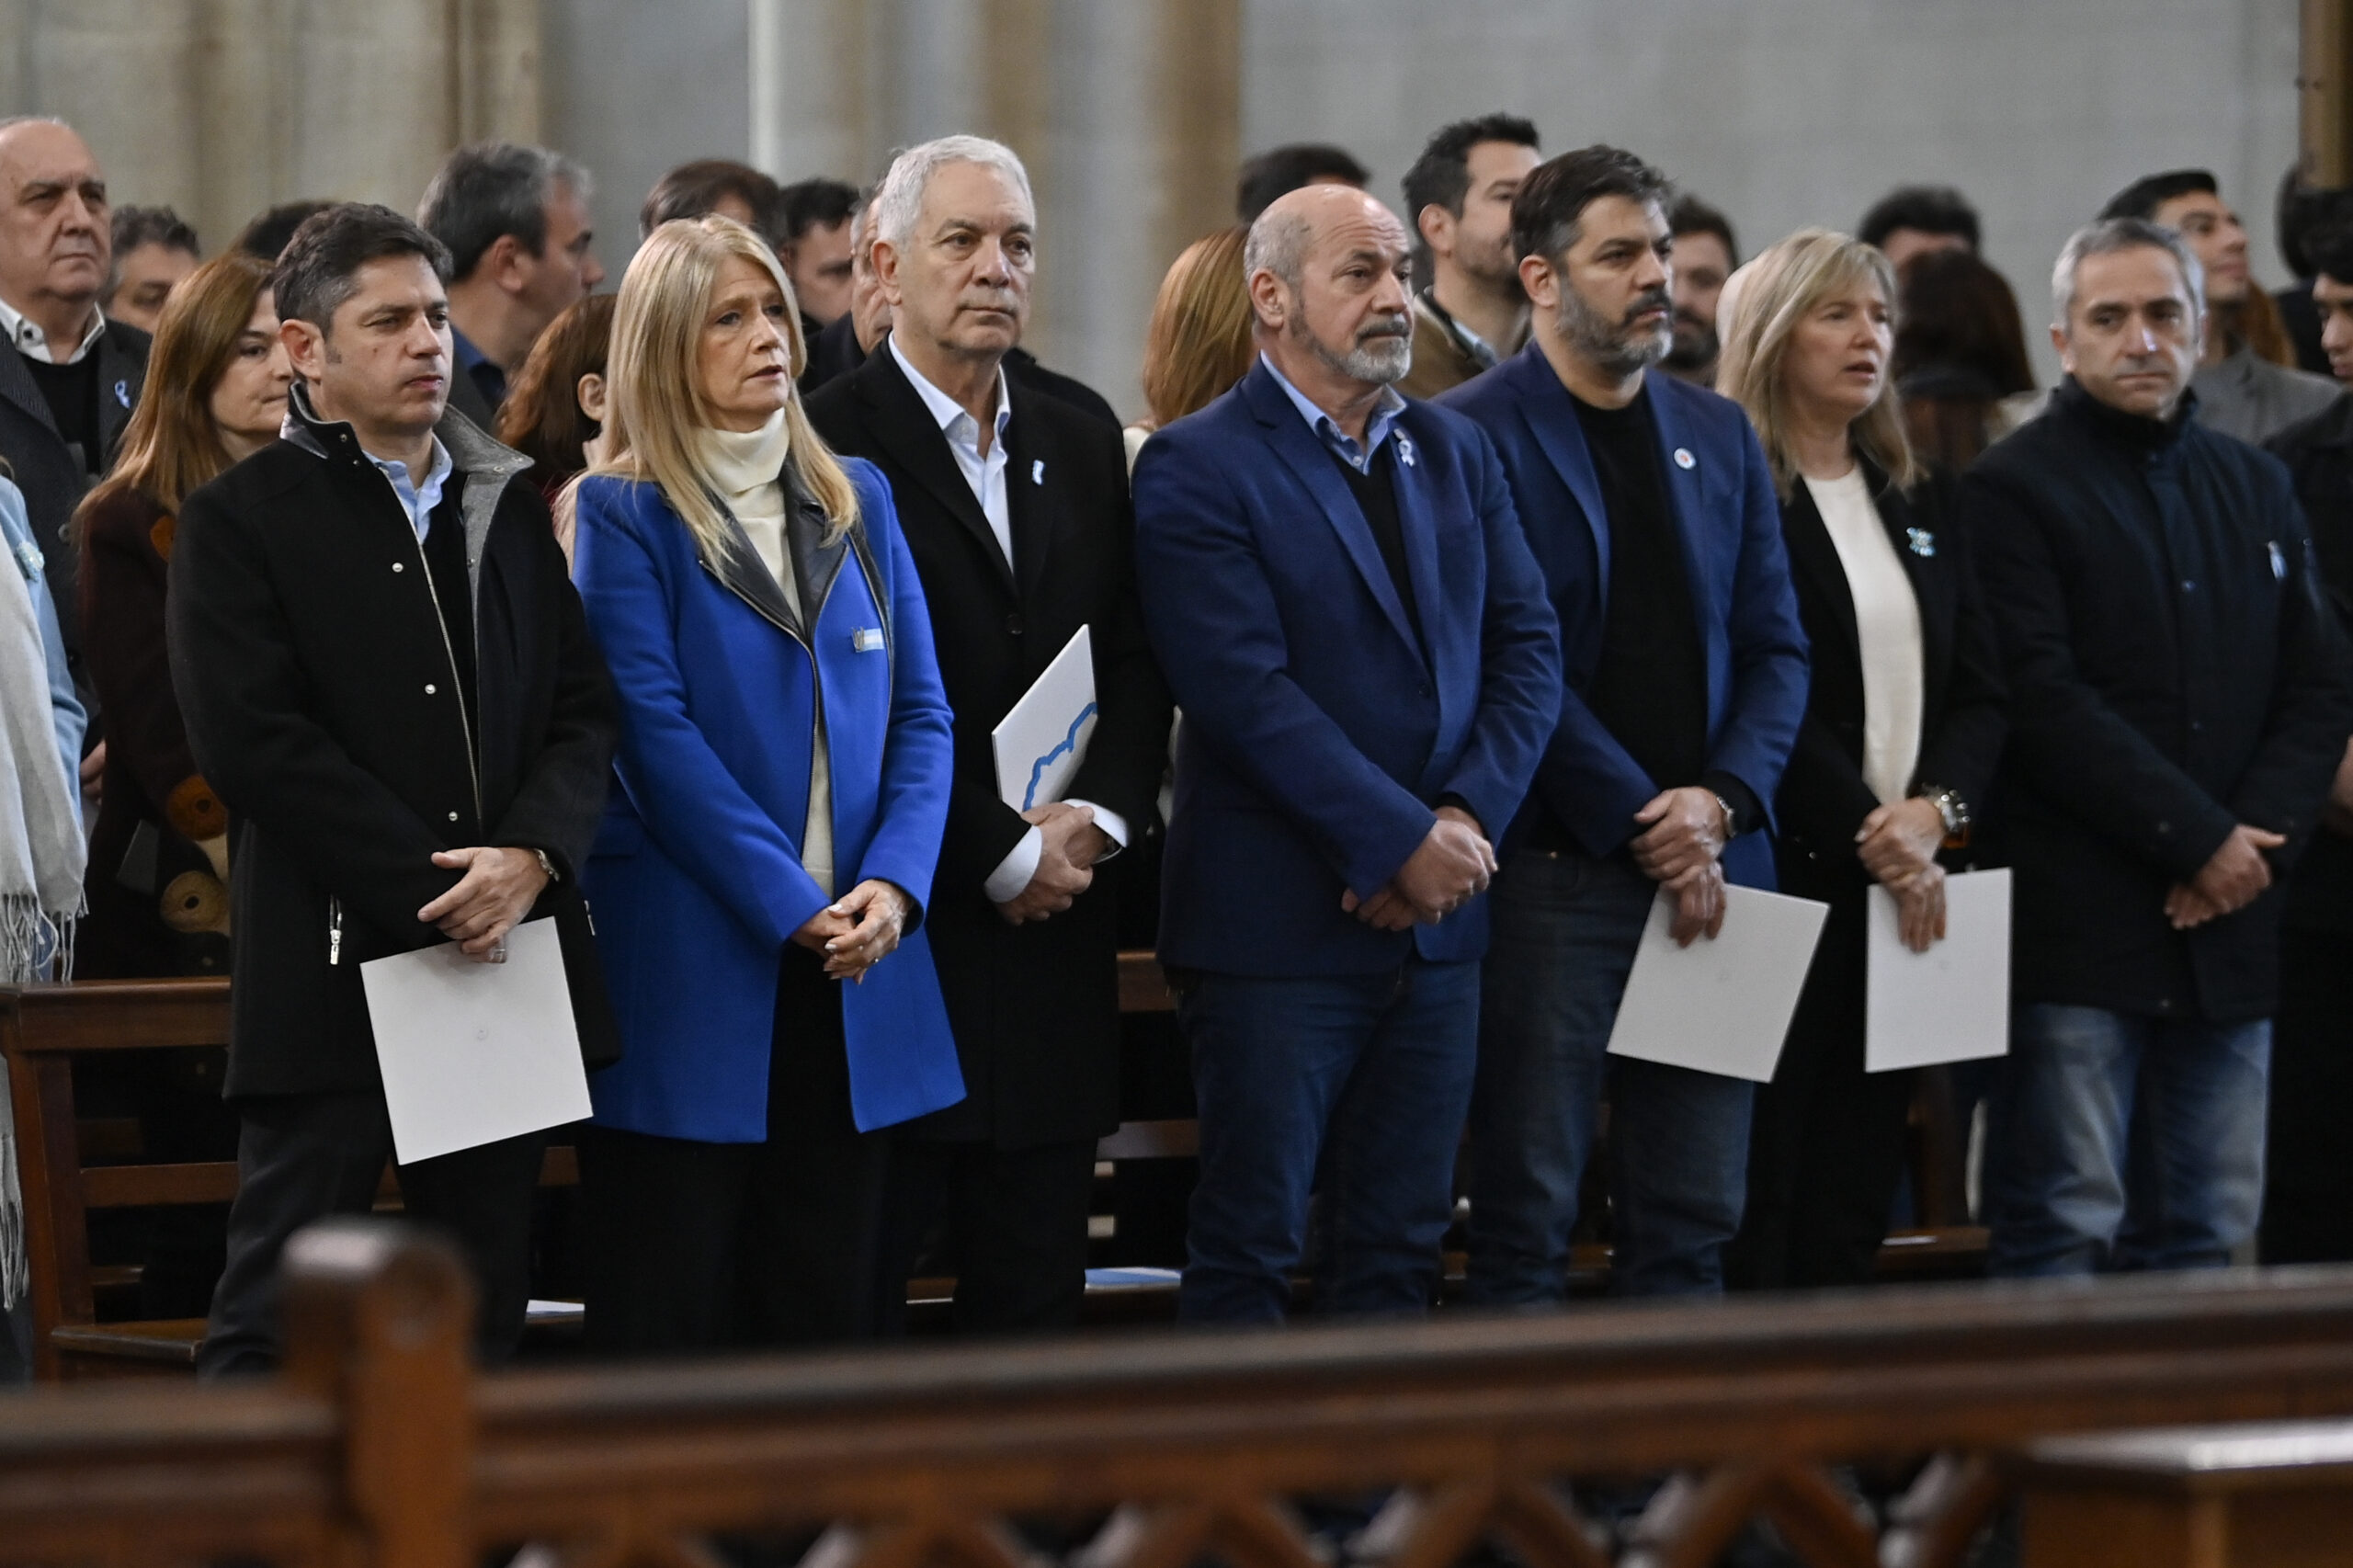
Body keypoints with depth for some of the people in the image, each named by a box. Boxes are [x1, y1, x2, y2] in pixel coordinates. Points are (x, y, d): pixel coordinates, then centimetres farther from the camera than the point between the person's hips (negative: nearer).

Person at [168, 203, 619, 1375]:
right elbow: (254, 739, -11)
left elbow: (583, 708, 11)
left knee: (480, 1315, 8)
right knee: (273, 1321, -5)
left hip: (503, 960, 6)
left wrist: (530, 854, -9)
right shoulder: (238, 520, -1)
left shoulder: (506, 510, 17)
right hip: (333, 971, -5)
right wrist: (431, 892, -14)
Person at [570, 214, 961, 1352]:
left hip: (856, 960, 5)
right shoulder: (623, 515, -2)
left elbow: (920, 711, 9)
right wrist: (790, 907, -16)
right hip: (694, 965, -5)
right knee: (671, 1312, -2)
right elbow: (655, 733, -10)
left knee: (832, 1302, 7)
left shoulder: (857, 500, 14)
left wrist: (894, 883, -7)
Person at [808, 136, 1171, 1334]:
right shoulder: (828, 447, -7)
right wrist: (1001, 854, -11)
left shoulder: (1081, 449, 15)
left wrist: (1098, 816, -5)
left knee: (1037, 1299, 7)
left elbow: (1135, 663, 14)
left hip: (1052, 931, 6)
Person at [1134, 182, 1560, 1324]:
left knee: (1399, 1250, 9)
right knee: (1248, 1254, -1)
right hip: (1278, 927, -6)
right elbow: (1245, 688, -16)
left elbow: (1527, 647, 8)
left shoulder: (1455, 454, 14)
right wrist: (1399, 842, -17)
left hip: (1434, 922, 6)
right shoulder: (1195, 469, -7)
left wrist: (1467, 817, -8)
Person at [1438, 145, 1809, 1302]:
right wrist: (1643, 824, -13)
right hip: (1552, 868, -6)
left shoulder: (1718, 437, 15)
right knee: (1527, 1218, -1)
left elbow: (1775, 648, 13)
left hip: (1710, 863, 6)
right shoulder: (1471, 437, -4)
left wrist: (1721, 801, -5)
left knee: (1693, 1223, 6)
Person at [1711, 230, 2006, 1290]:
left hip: (1904, 884, 7)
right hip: (1782, 879, -7)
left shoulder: (1913, 504, 17)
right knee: (1753, 1206, -5)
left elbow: (1980, 687, 12)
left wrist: (1934, 811, -6)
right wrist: (1867, 837, -15)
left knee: (1855, 1198, 6)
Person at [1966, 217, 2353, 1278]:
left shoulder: (2255, 490, 17)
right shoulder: (2013, 491, -2)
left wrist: (2261, 838, -4)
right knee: (2063, 1231, -7)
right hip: (2078, 930, -6)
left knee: (2204, 1232, 7)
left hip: (2229, 916, 6)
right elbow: (2046, 703, -12)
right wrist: (2202, 841, -13)